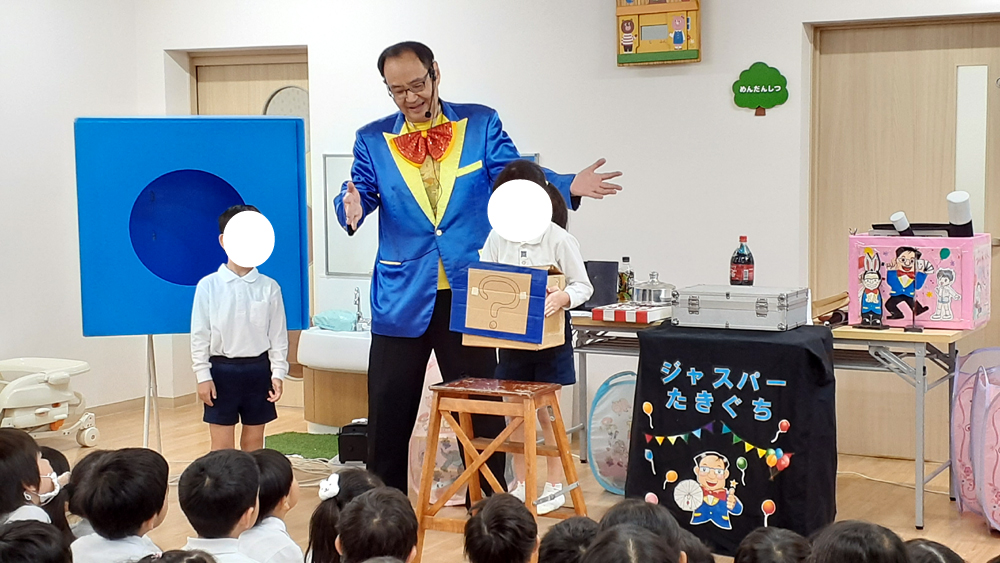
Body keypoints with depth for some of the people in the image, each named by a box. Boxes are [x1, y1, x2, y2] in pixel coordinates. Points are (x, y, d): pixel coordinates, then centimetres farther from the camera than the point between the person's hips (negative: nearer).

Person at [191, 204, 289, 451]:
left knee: (254, 440, 12)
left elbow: (278, 334, 2)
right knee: (222, 444, 3)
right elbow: (199, 335, -3)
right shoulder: (208, 286, -5)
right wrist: (203, 376, -6)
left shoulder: (269, 287, -1)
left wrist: (278, 373, -3)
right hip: (222, 368, -1)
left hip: (258, 368, 2)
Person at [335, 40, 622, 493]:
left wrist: (567, 186, -20)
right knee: (388, 412, 7)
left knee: (480, 411, 8)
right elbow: (361, 193, -3)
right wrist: (352, 207, -27)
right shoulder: (372, 139, 5)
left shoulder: (480, 124, 3)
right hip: (401, 298, 1)